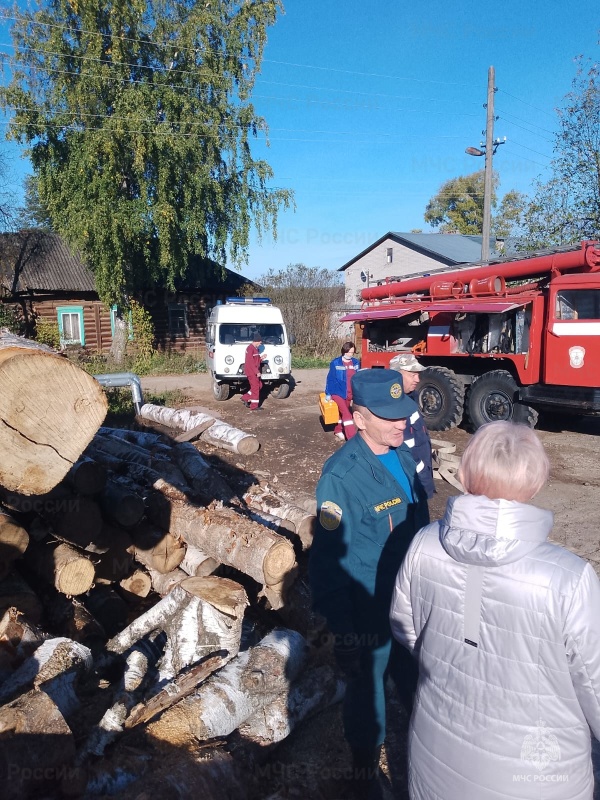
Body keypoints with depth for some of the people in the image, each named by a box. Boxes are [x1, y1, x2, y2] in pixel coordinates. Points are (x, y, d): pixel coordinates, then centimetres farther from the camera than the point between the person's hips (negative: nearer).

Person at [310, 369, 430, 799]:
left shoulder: (404, 456, -5)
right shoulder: (342, 476, -27)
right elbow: (329, 559, -22)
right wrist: (342, 630, -17)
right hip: (370, 614, -6)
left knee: (417, 683, 26)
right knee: (368, 690, 18)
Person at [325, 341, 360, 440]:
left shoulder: (356, 362, 1)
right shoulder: (335, 363, -11)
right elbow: (330, 379, -5)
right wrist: (328, 394, -4)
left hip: (350, 394, 5)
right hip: (337, 392, -5)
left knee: (343, 412, 19)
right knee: (346, 413, -16)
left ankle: (338, 430, 39)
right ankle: (352, 438, -18)